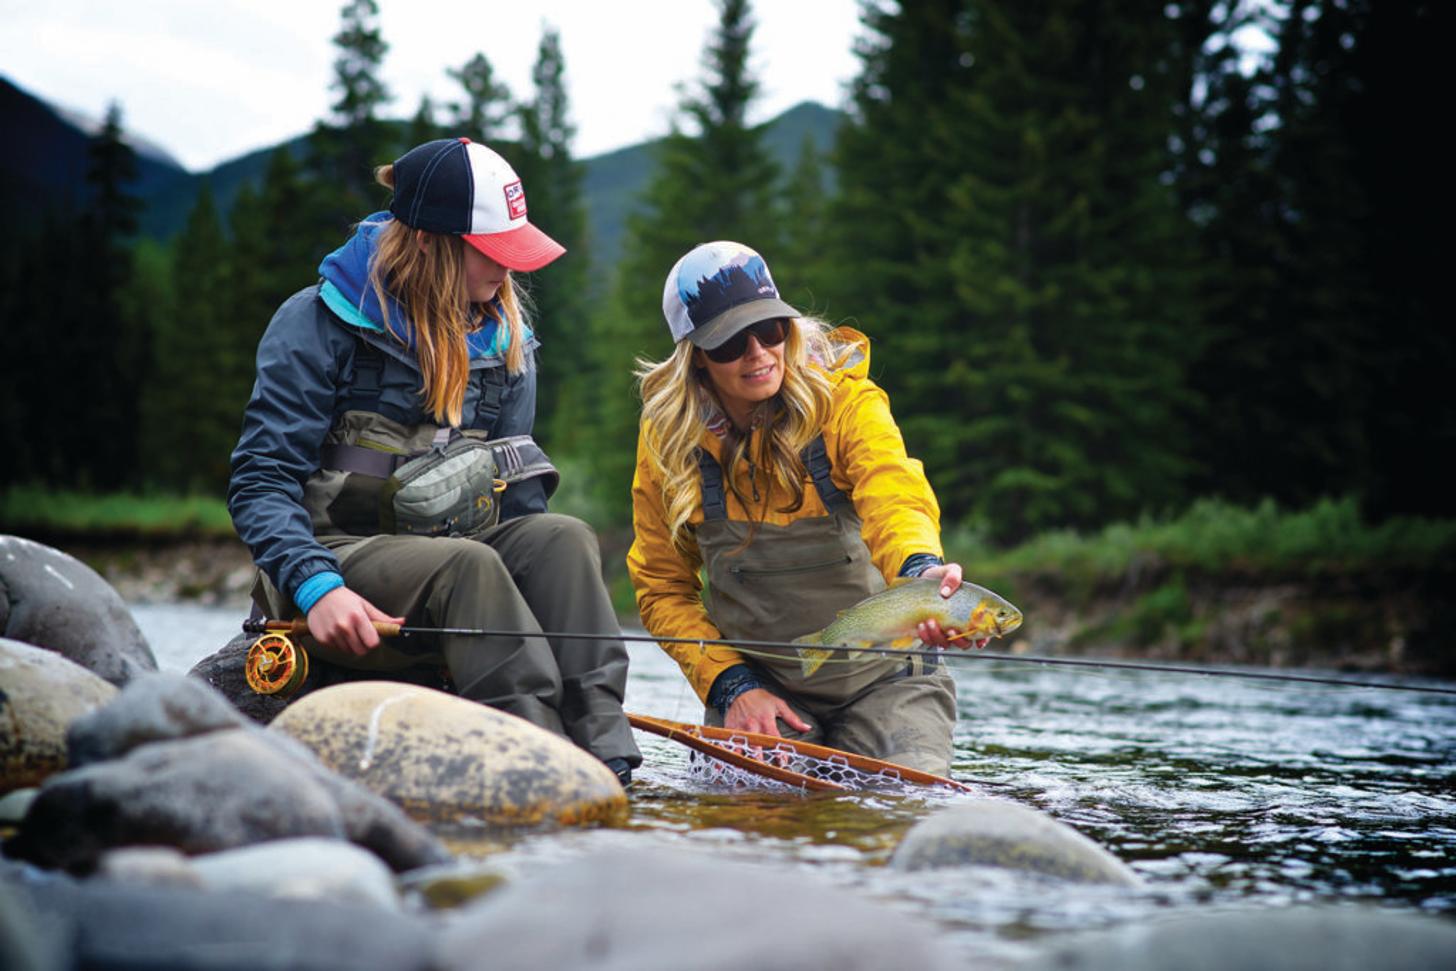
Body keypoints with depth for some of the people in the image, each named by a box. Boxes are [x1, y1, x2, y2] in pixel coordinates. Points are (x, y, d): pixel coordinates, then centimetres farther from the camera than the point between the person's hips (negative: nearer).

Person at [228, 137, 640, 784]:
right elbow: (261, 481, -10)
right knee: (467, 562, -34)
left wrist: (559, 602, -2)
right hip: (337, 556, -5)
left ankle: (603, 758, -35)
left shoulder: (504, 338, 12)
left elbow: (517, 491, 14)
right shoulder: (320, 322, -4)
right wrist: (316, 587, -27)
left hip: (451, 560, 5)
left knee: (561, 536, -25)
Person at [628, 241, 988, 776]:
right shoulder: (668, 438, -5)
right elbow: (662, 588, 2)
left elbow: (895, 497, -32)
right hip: (759, 687, 1)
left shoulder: (845, 400, -12)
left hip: (881, 678, -1)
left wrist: (920, 571, -55)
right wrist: (732, 685, -12)